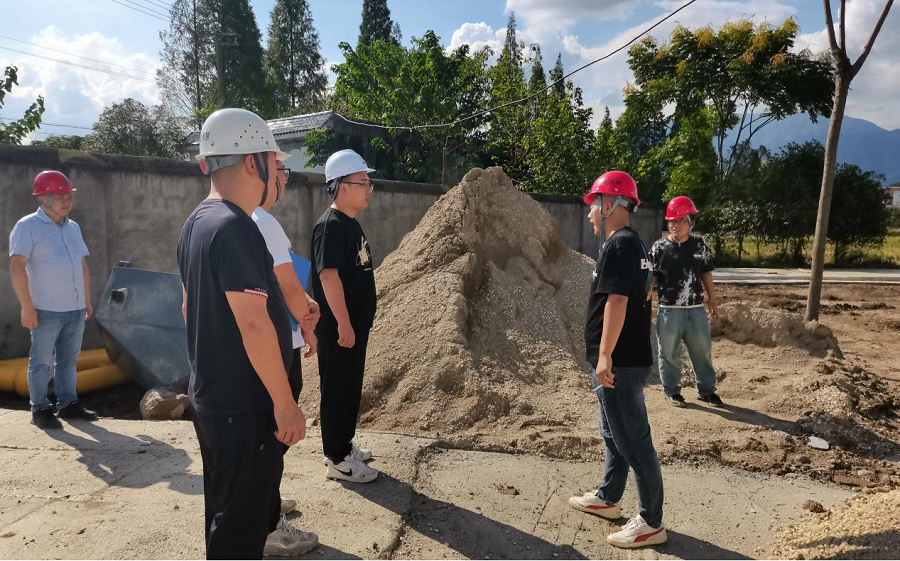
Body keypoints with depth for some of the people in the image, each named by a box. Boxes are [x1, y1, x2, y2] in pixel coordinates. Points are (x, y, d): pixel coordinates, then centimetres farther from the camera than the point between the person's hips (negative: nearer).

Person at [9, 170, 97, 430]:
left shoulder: (73, 227, 13)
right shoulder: (28, 226, -8)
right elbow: (17, 267, -14)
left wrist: (87, 299, 17)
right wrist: (27, 307, -18)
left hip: (75, 308, 6)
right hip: (47, 310, -6)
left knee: (69, 359, 12)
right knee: (42, 361, 3)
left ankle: (68, 403, 21)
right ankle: (40, 409, 13)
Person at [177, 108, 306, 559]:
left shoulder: (196, 223, 9)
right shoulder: (234, 227, -22)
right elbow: (253, 322, -26)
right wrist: (285, 403, -20)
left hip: (209, 398, 10)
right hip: (245, 407, -10)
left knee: (226, 510, 23)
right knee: (241, 524, 4)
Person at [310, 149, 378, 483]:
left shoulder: (351, 224, 12)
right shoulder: (331, 225, -18)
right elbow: (328, 275, -23)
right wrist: (343, 324, -23)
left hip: (356, 323, 10)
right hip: (338, 327, -9)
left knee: (351, 388, 18)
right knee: (337, 390, 1)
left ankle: (344, 444, 32)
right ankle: (337, 460, 12)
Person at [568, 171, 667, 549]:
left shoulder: (619, 245, -16)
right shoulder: (630, 244, 15)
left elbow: (617, 301, -24)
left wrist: (605, 355, -25)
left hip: (620, 363, -11)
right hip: (623, 359, 11)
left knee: (633, 441, -2)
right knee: (614, 434, 21)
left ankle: (651, 523, 9)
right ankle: (607, 499, 36)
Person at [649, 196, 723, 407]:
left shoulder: (699, 245, 3)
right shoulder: (659, 247, -7)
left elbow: (707, 274, 13)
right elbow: (650, 278, -4)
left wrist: (712, 301, 13)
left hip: (696, 310, 3)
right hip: (669, 311, -3)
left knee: (702, 351, 12)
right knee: (669, 353, 7)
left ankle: (706, 390, 28)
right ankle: (672, 390, 23)